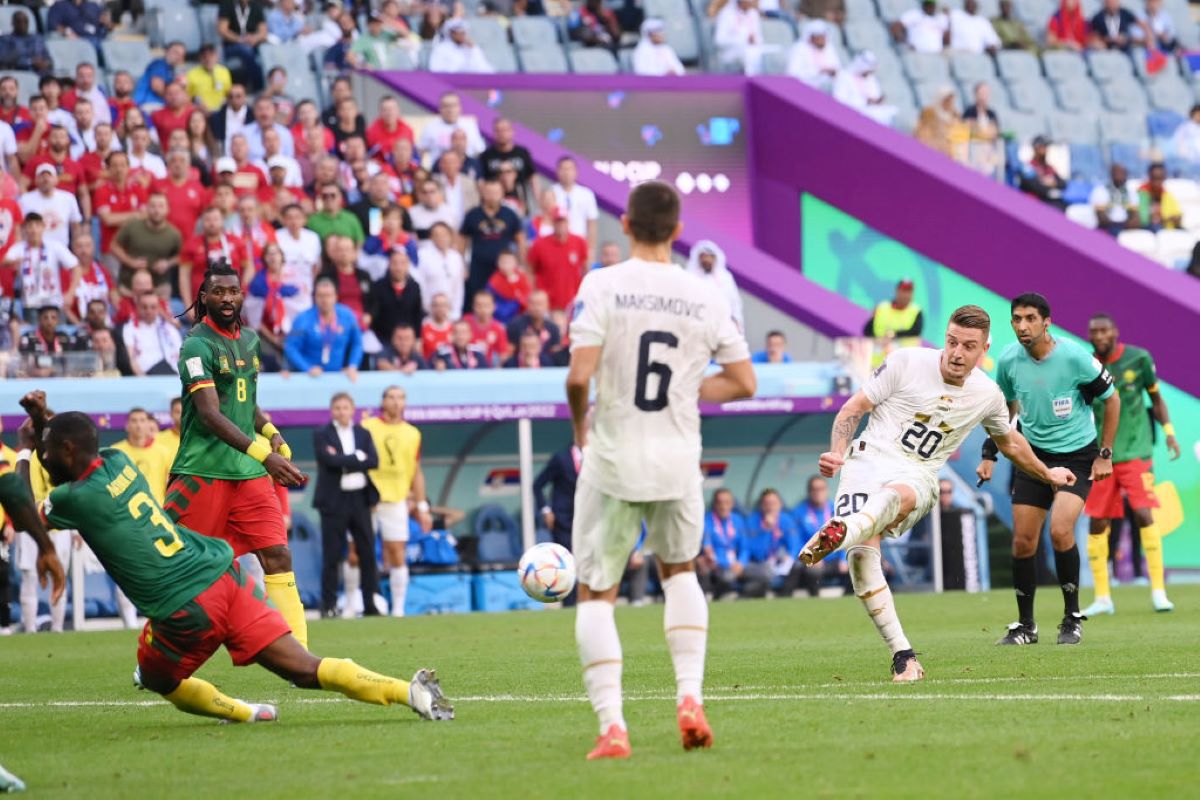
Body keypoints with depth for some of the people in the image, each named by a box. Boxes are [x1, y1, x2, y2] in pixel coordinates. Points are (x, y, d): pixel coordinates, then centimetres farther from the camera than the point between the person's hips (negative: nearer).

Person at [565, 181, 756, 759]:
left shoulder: (602, 286, -10)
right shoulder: (704, 298, 0)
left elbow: (579, 375, -17)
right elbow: (742, 383, 4)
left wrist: (579, 425, 2)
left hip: (612, 459, -3)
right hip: (678, 462, 3)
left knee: (595, 593, 8)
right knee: (679, 571, 27)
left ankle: (611, 725, -5)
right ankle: (690, 697, 11)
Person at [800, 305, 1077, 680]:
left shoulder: (987, 395, 9)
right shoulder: (907, 362, -1)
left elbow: (1010, 443, 31)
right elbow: (854, 408, 4)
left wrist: (1047, 474, 43)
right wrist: (837, 453, -13)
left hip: (917, 477, 1)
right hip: (870, 458, -1)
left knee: (894, 496, -39)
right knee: (862, 552, -27)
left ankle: (838, 533, -70)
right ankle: (902, 656, -25)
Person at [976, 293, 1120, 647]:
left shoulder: (1074, 357, -19)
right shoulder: (1008, 360, -6)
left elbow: (1111, 399, -5)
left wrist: (1105, 455, -6)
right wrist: (990, 454, 7)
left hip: (1077, 455, -4)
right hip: (1033, 454, 4)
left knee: (1060, 531, -22)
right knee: (1023, 541, -1)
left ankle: (1072, 618, -4)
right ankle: (1025, 626, 15)